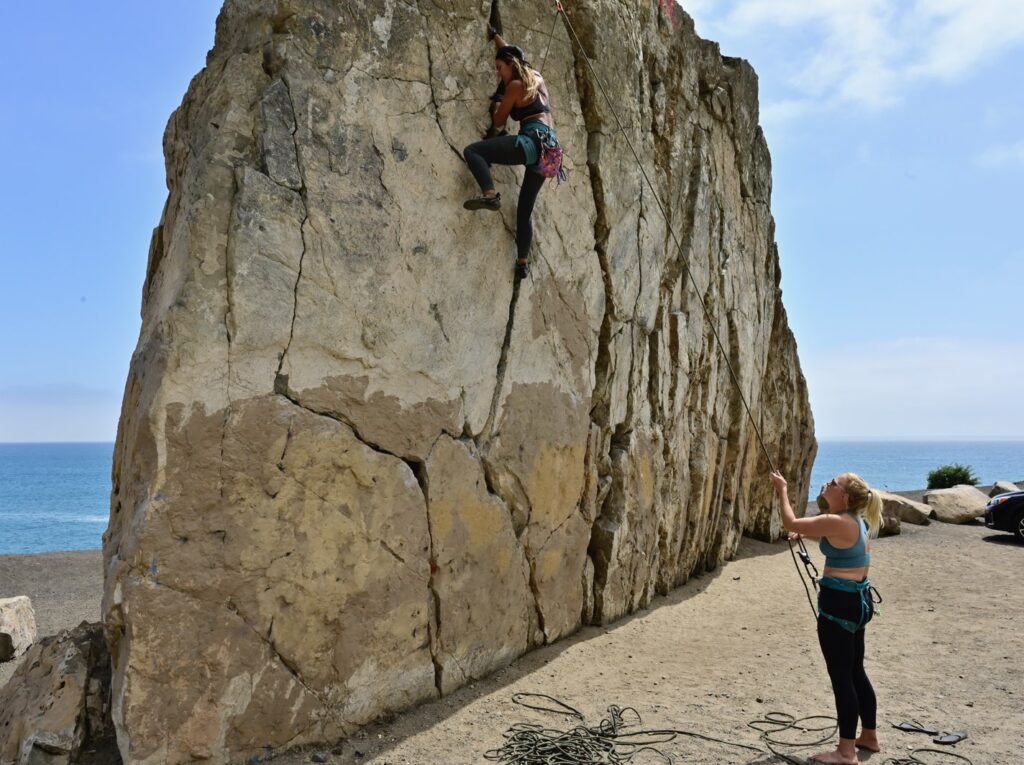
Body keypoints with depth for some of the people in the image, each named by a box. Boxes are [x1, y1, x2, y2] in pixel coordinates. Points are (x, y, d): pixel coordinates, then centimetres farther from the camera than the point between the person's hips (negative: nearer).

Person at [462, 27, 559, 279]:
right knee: (526, 207, 16)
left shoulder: (515, 85, -1)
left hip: (533, 141, -9)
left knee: (472, 151, -11)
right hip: (549, 145, 9)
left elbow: (498, 122, 5)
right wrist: (495, 36, 52)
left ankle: (490, 195, -29)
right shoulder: (535, 77, 22)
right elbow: (511, 54, 42)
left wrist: (496, 104, 23)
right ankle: (523, 262, 18)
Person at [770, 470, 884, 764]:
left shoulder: (837, 522, -20)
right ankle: (869, 736, 33)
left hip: (839, 603, -10)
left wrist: (782, 490, -1)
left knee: (840, 677, -2)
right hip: (859, 600, 10)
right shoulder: (857, 521, 9)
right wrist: (804, 534, 18)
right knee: (855, 672, 20)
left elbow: (791, 523, -13)